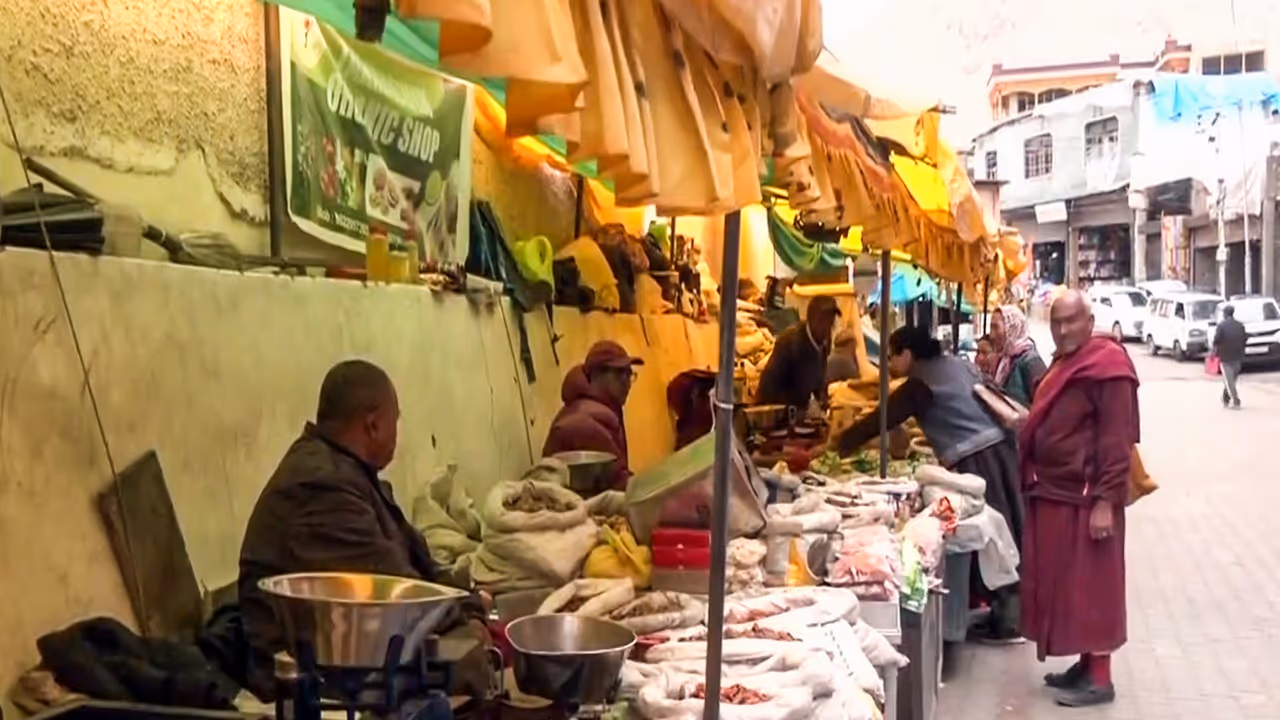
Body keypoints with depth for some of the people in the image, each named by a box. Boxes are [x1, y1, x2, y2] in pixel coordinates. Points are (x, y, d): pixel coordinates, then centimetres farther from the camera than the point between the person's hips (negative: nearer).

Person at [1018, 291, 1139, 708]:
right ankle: (1086, 664, 24)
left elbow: (1116, 439, -19)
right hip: (1054, 493, 9)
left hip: (1086, 497, -9)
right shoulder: (1063, 364, 15)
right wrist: (1033, 481, 20)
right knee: (1062, 582, 13)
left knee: (1089, 585, -2)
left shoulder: (1107, 367, -14)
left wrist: (1106, 501, -23)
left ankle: (1100, 678, 6)